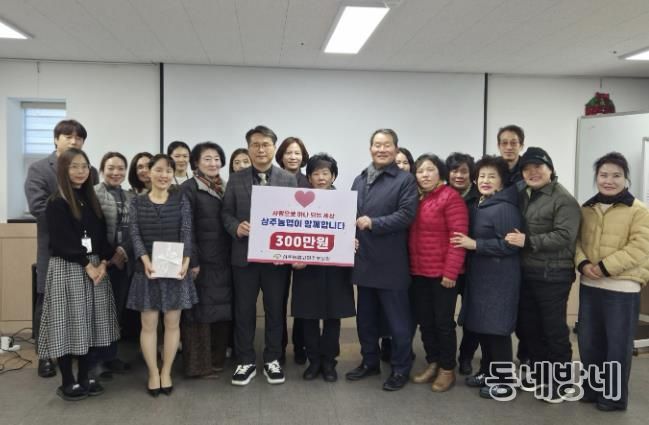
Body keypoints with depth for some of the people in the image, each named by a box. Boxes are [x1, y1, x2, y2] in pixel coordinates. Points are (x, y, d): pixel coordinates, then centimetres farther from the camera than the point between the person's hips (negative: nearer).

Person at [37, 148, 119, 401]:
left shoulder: (91, 199, 11)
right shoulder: (56, 203, -8)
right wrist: (87, 265, -14)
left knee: (88, 322, 10)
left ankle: (84, 377, 20)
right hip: (67, 268, -6)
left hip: (96, 267, 6)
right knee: (69, 321, -1)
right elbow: (61, 241, -14)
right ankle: (67, 382, 11)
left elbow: (102, 234, 10)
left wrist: (102, 263, -3)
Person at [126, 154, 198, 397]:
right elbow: (135, 235, -3)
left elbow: (186, 233, -4)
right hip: (148, 269, 0)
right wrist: (146, 260, -20)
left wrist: (185, 261, -19)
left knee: (172, 323, 6)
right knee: (148, 324, 4)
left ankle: (166, 372, 20)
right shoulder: (137, 203, 4)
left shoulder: (181, 199, 3)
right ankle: (153, 374, 18)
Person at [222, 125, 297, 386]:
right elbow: (226, 213, 6)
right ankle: (246, 362, 21)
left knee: (275, 310, 9)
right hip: (244, 255, 1)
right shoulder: (235, 180, 6)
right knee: (244, 310, 7)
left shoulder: (289, 179, 3)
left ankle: (272, 360, 24)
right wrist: (237, 227, -15)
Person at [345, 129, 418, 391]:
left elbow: (406, 215, -15)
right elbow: (350, 213, 13)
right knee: (365, 317, 16)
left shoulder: (405, 180, -4)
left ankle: (401, 369, 17)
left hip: (391, 263, -6)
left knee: (397, 318, 4)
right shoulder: (359, 180, 14)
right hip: (364, 260, 6)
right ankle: (370, 362, 32)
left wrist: (373, 223, -20)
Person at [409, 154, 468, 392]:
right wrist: (410, 266, 8)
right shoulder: (414, 199, 11)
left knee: (443, 322, 3)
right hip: (418, 272, 7)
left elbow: (458, 237, -16)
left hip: (442, 273, -7)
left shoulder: (450, 197, -10)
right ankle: (432, 363, 28)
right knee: (424, 321, 13)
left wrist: (451, 272, -19)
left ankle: (447, 369, 18)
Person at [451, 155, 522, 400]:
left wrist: (474, 244, -20)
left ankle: (505, 383, 8)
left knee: (497, 329, -3)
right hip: (480, 277, 9)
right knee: (481, 326, 14)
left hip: (499, 279, -9)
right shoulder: (480, 206, 14)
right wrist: (469, 243, 6)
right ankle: (488, 372, 28)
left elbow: (509, 244, -21)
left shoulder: (504, 208, -15)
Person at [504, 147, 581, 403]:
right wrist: (517, 241, 2)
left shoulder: (563, 200, -12)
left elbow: (564, 237, -22)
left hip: (552, 275, -8)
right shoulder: (523, 196, 12)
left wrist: (528, 242, -23)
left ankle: (559, 381, 18)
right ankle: (539, 373, 33)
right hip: (526, 273, 8)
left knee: (554, 329, 3)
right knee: (529, 326, 16)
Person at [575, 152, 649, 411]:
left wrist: (604, 267, -20)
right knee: (588, 341, 13)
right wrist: (582, 263, -11)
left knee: (618, 344, 5)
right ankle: (592, 389, 30)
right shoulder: (586, 208, 10)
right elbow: (576, 240, 8)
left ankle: (615, 396, 20)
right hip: (589, 285, 5)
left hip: (622, 288, -5)